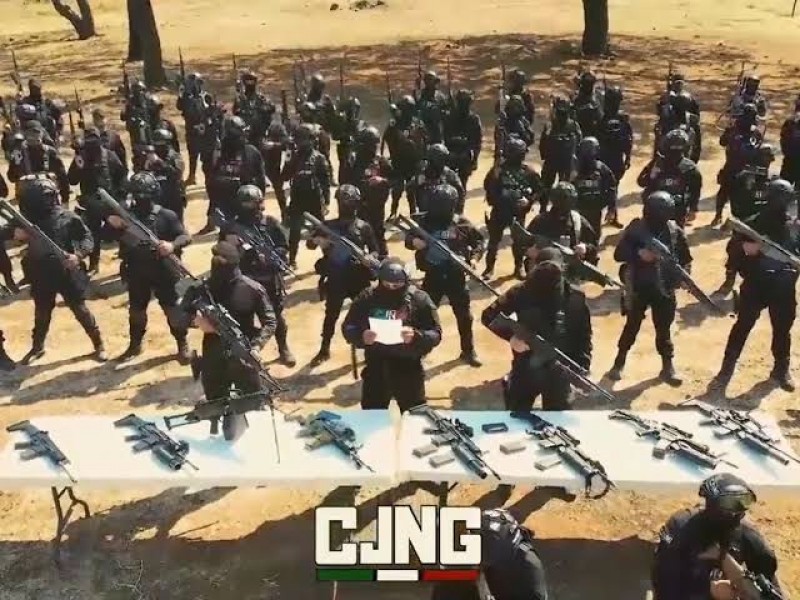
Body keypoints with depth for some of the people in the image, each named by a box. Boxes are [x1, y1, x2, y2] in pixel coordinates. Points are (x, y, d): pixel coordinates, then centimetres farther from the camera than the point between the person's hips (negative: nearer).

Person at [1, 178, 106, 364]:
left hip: (67, 273, -4)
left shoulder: (66, 217, -13)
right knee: (41, 314, 19)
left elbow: (86, 236, -5)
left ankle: (99, 344, 22)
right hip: (41, 276, 4)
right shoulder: (29, 217, -4)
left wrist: (78, 254, -23)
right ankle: (37, 347, 39)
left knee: (80, 310, 7)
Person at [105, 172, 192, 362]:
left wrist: (172, 245, -32)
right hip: (137, 273, 4)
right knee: (136, 311, 18)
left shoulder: (166, 216, -9)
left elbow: (185, 237, -12)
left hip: (164, 272, -3)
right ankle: (135, 345, 36)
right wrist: (113, 226, -21)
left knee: (173, 310, 5)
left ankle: (182, 345, 22)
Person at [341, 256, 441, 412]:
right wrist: (361, 336, -21)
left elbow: (436, 334, -8)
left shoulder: (420, 299, -7)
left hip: (409, 371, -1)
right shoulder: (366, 298, -2)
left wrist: (416, 336, -28)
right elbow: (347, 328, 0)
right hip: (375, 370, 2)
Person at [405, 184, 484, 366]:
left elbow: (479, 241, 5)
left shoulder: (462, 223, -6)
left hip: (456, 277, 0)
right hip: (433, 276, 0)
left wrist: (474, 257, -12)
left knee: (464, 315, 11)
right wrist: (413, 241, -20)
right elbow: (408, 238, 3)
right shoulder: (424, 221, -5)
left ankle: (468, 351, 28)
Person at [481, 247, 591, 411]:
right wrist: (511, 336, -23)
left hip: (559, 373, 0)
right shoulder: (521, 293, -14)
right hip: (525, 370, 0)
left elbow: (584, 337, -2)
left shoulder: (575, 299, -11)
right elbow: (488, 316, -10)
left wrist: (582, 369, -11)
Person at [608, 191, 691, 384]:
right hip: (638, 287, -1)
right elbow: (618, 254, -9)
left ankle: (668, 366, 22)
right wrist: (638, 253, -25)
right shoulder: (636, 229, -10)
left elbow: (686, 260, 3)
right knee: (632, 325, 9)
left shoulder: (676, 233, -6)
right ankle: (619, 362, 24)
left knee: (663, 328, 9)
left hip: (663, 289, 1)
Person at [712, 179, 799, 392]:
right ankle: (727, 368, 13)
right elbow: (734, 249, -8)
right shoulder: (754, 223, -9)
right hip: (755, 286, -3)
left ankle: (781, 370, 33)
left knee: (782, 330, 14)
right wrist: (743, 247, -29)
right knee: (742, 327, 3)